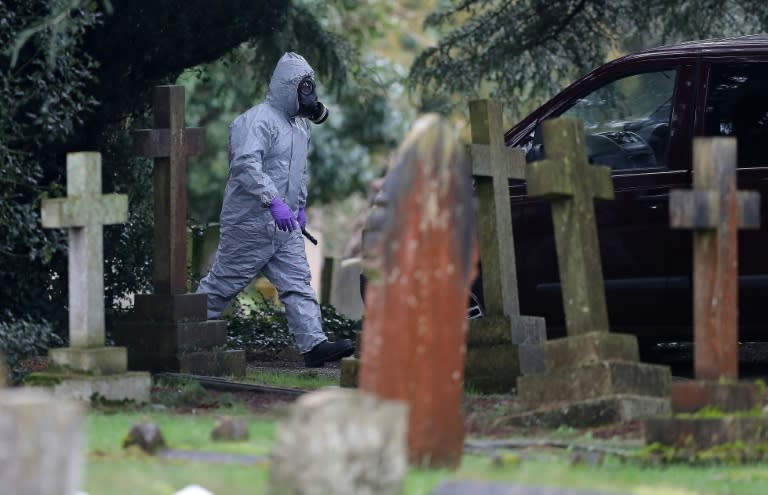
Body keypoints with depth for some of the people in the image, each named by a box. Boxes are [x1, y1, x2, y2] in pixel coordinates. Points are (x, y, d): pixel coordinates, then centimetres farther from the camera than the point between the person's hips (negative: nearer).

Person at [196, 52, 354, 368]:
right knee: (222, 285, 1)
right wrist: (274, 201, -39)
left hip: (285, 227, 8)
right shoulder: (259, 120, -16)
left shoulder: (300, 124, 15)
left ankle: (314, 344, -11)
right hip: (250, 223, -8)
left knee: (298, 283, -3)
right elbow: (246, 164, -31)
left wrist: (299, 207, 27)